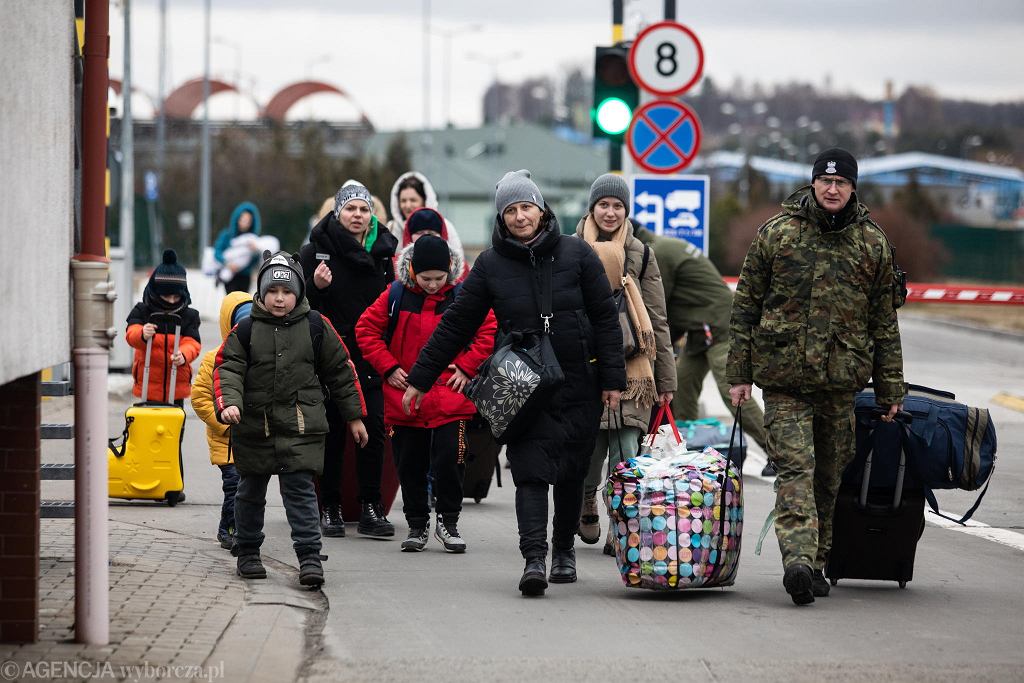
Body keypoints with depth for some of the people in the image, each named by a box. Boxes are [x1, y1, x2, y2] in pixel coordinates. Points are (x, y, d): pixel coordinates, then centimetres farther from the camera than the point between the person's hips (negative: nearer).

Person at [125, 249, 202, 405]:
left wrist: (183, 355, -33)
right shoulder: (142, 311, -1)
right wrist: (142, 334, -42)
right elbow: (131, 334, -17)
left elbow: (192, 343, -9)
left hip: (177, 384, 1)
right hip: (148, 384, -1)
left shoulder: (189, 315, 3)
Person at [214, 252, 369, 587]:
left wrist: (353, 416, 12)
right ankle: (247, 553, 28)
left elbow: (340, 371, 9)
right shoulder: (246, 330, 0)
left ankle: (309, 556, -10)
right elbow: (227, 368, -4)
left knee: (300, 489, -10)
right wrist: (228, 403, -24)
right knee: (251, 490, 14)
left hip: (300, 426, -2)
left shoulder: (315, 327, 1)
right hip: (254, 424, 2)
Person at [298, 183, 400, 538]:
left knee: (373, 429, -3)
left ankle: (371, 508, 3)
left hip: (371, 361, 2)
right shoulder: (316, 251, -1)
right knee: (331, 432, 3)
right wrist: (315, 286, -19)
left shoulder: (384, 252, 8)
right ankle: (331, 509, 10)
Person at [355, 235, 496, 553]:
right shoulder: (395, 296, -2)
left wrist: (466, 367, -6)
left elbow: (489, 332, 2)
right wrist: (388, 368, -3)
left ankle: (448, 521, 8)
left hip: (449, 398, -1)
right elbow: (366, 330, 4)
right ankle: (417, 525, 21)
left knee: (450, 460, -7)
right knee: (410, 465, 9)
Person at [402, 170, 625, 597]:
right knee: (531, 469, -12)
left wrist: (612, 378, -3)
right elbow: (456, 325, 7)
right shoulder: (491, 265, 2)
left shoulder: (576, 253, 0)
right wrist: (420, 379, 6)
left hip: (578, 385, 0)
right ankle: (534, 558, -19)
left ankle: (564, 550, 25)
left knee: (571, 473, 7)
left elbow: (605, 318, 2)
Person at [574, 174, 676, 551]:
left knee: (625, 454, -8)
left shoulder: (640, 255, 9)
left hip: (631, 368, 0)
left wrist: (666, 378, 6)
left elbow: (657, 320, 10)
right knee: (591, 448, 1)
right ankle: (586, 504, 29)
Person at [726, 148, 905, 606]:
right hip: (783, 377, -3)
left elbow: (884, 320, 13)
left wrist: (890, 387, 11)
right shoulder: (775, 233, 2)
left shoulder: (873, 244, 8)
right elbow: (746, 306, 6)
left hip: (840, 379, 3)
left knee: (828, 475, 8)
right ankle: (799, 558, -27)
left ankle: (813, 566, 19)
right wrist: (739, 373, 3)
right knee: (795, 467, -15)